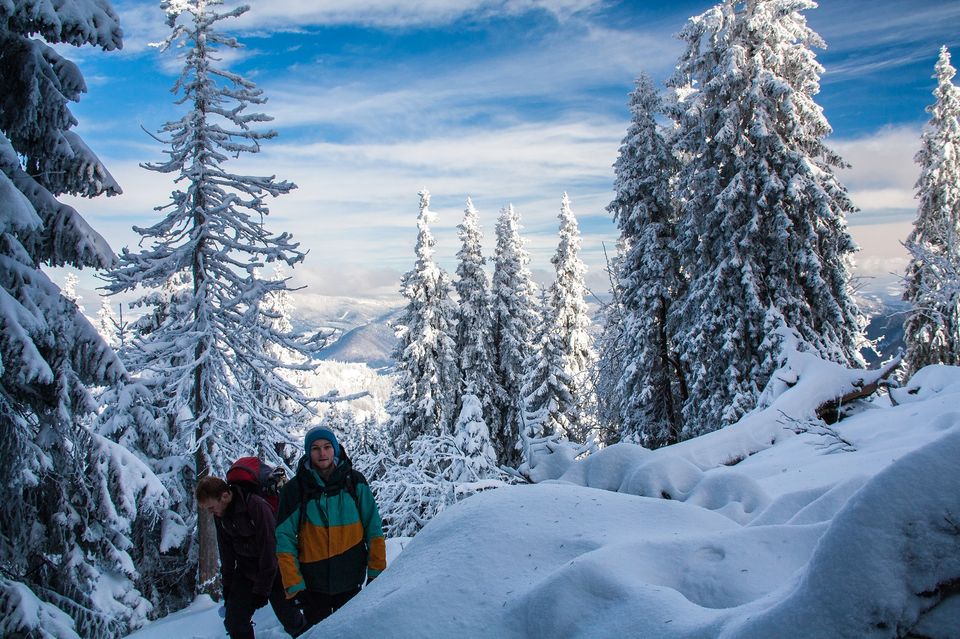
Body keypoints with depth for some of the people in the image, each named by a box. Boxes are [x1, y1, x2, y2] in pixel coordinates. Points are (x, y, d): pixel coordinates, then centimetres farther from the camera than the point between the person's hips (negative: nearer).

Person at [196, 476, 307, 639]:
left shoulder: (257, 506, -28)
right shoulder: (220, 514, -5)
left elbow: (269, 550, -23)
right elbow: (226, 553, 6)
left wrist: (262, 590, -18)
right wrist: (227, 589, 7)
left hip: (273, 570, -6)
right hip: (245, 570, 6)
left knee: (290, 620, 0)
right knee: (234, 621, -2)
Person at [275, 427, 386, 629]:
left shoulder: (354, 481, -5)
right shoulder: (295, 488, -7)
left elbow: (373, 528, -2)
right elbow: (284, 539, -7)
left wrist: (376, 572, -4)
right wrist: (294, 585, -11)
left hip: (350, 581, 1)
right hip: (313, 584, -1)